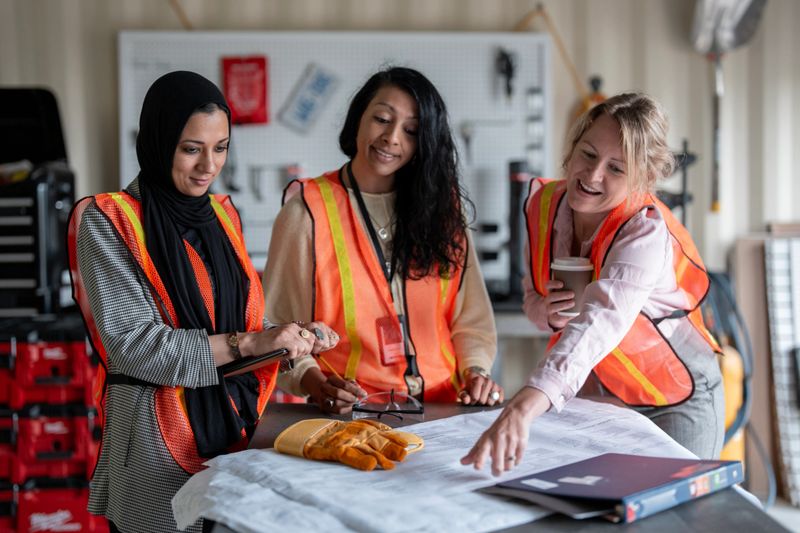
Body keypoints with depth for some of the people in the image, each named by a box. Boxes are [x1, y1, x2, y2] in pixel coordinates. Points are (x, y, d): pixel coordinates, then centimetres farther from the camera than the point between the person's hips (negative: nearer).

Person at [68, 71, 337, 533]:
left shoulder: (223, 215, 10)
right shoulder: (109, 222, -9)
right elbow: (130, 343, -17)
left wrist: (292, 335, -3)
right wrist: (246, 342, -21)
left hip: (237, 418, 6)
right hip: (159, 434, -5)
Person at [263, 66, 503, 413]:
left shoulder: (441, 206, 13)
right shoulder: (307, 211, 0)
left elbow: (470, 318, 14)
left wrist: (475, 370, -4)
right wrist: (315, 383, -17)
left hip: (442, 411, 3)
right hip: (350, 414, -3)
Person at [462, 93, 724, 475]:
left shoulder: (646, 232, -29)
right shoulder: (544, 203, -10)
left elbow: (598, 324, -46)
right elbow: (533, 296, 5)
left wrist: (522, 409, -60)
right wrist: (544, 311, -21)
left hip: (675, 403, -5)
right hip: (592, 395, 5)